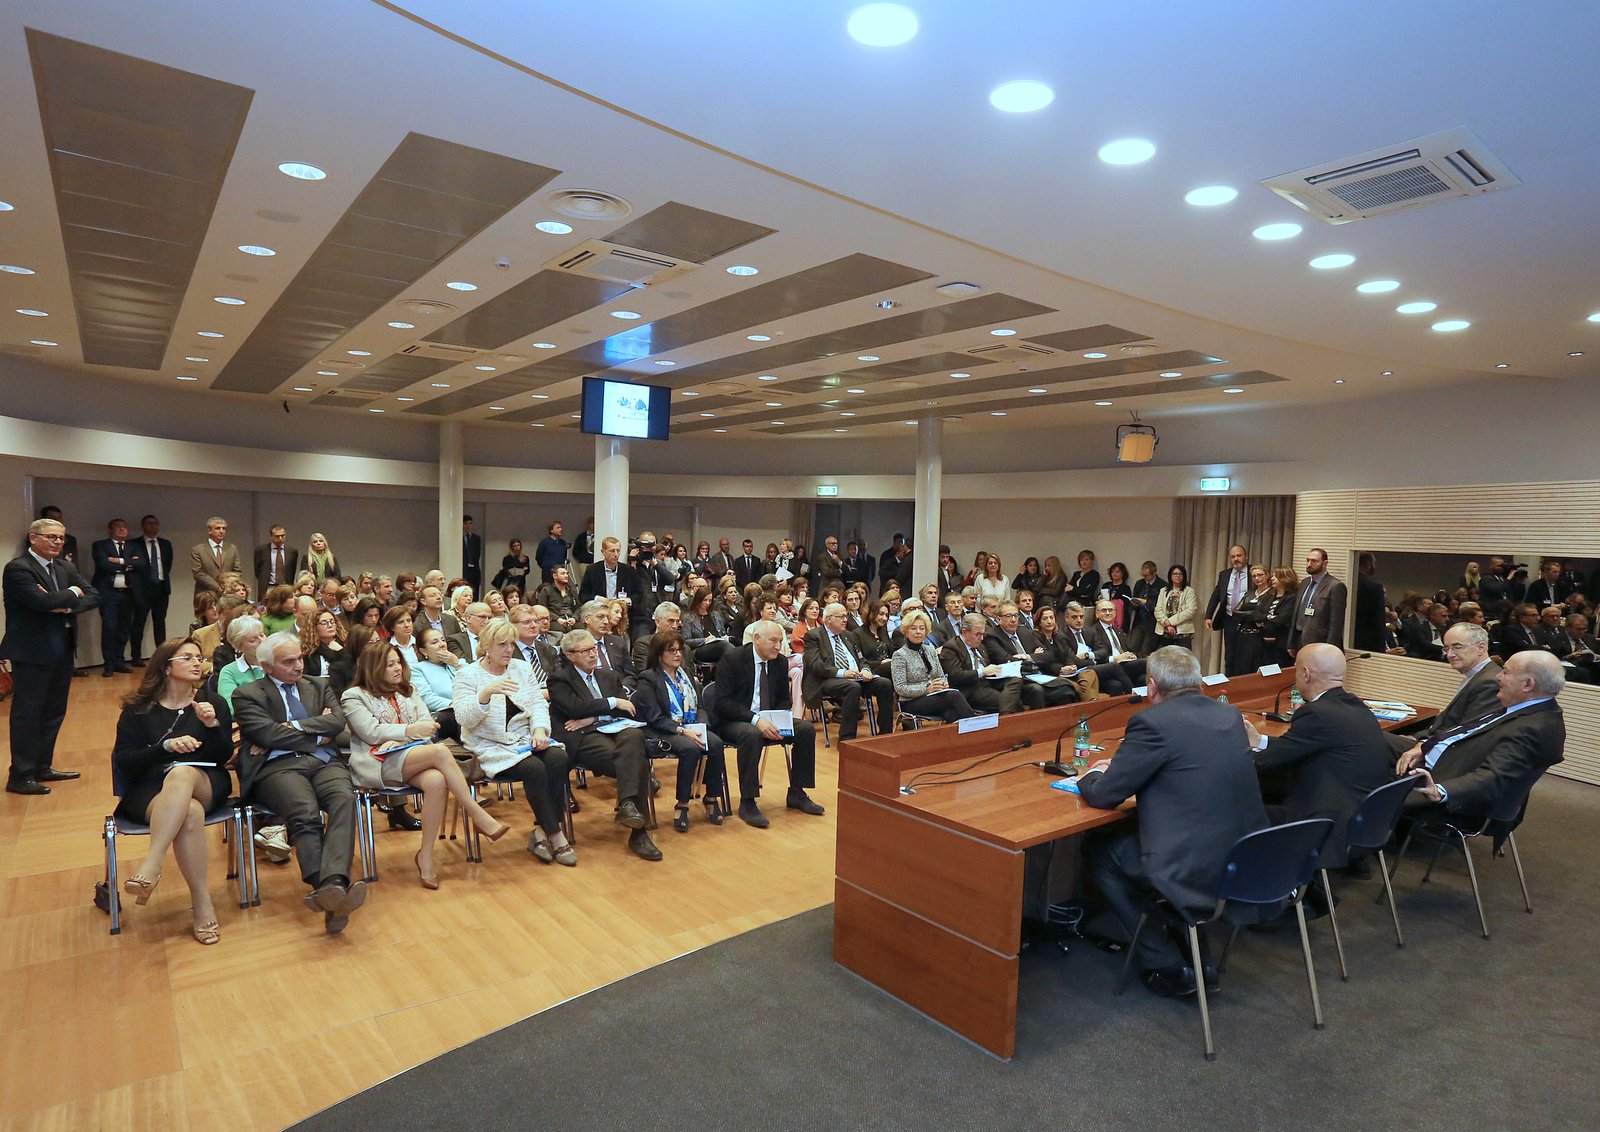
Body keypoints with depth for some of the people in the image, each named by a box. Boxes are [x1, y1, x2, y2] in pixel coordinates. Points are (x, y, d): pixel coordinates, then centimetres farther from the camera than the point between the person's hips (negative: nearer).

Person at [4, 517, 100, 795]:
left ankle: (42, 768, 26)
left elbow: (94, 596, 3)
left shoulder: (65, 568, 10)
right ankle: (20, 776, 9)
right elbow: (42, 600, -26)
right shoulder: (17, 568, -12)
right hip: (31, 652, -8)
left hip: (62, 649, 8)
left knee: (54, 712, 15)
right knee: (27, 712, 0)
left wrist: (67, 605, -14)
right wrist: (72, 593, -9)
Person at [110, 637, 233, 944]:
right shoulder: (137, 710, 12)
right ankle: (201, 903, -33)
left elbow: (224, 756, 5)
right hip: (150, 790, 0)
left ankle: (150, 867, -46)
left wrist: (212, 724, -12)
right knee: (190, 813, -36)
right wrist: (166, 747, -14)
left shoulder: (213, 703, 15)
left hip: (206, 784, 1)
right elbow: (124, 762, 1)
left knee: (182, 773, -37)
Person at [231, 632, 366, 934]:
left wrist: (288, 729, -4)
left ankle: (333, 885, -49)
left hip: (324, 762, 3)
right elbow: (268, 734, -4)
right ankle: (328, 892, -47)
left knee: (345, 799, -32)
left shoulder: (318, 686, 25)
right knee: (305, 812, -35)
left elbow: (337, 721, 6)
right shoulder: (247, 695, 13)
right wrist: (317, 737, 4)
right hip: (278, 766, -2)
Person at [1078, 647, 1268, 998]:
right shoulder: (1231, 715, 7)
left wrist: (1092, 776, 14)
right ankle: (1192, 954, 31)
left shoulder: (1153, 722, -16)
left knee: (1099, 853, 13)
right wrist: (1123, 764, 26)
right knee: (1124, 838, 27)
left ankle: (1168, 968, 15)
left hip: (1200, 873, -8)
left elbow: (1103, 796, -10)